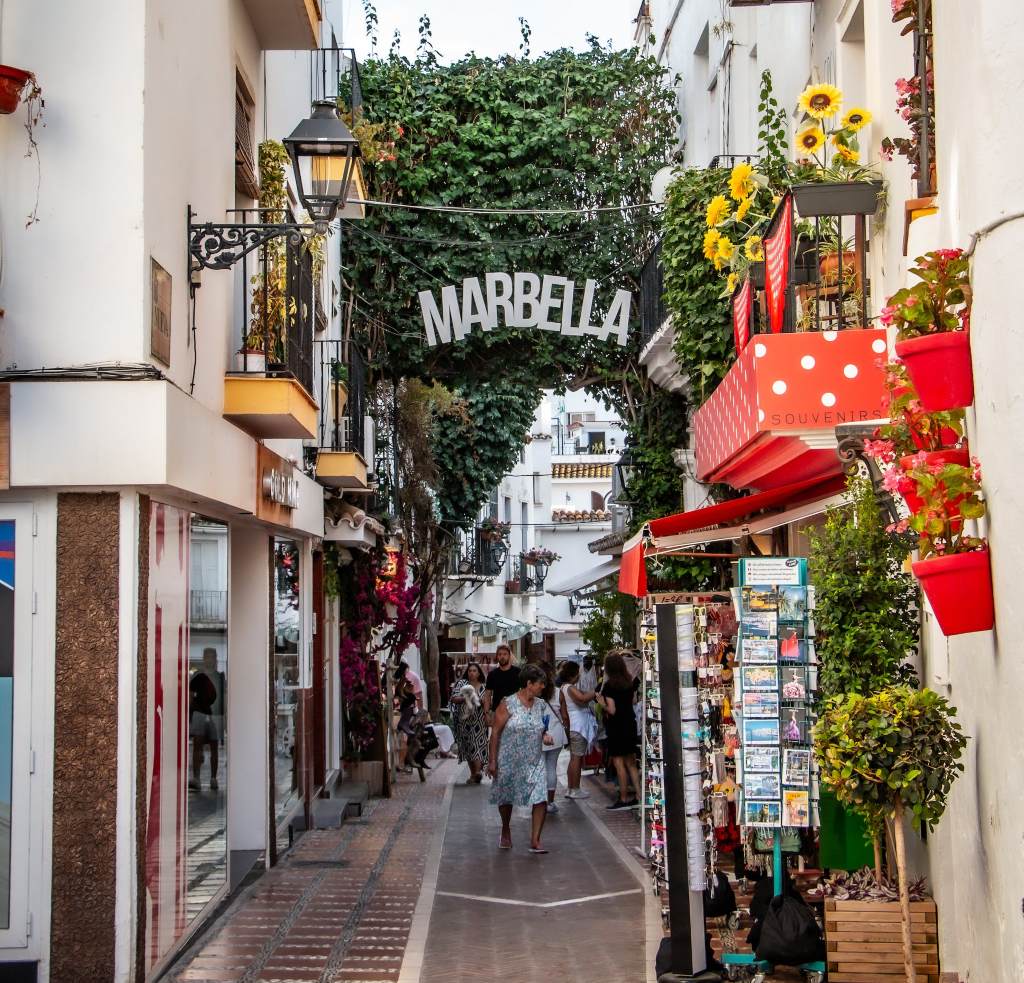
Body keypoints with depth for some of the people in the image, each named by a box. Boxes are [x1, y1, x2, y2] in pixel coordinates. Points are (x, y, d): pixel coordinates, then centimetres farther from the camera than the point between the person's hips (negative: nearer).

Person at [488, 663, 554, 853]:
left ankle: (535, 841, -4)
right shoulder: (508, 704, -12)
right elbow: (495, 732, -9)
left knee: (541, 799, -12)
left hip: (535, 762, 3)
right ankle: (505, 831, 41)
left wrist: (545, 736, -2)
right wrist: (492, 760, -10)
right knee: (506, 798, 15)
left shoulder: (540, 705, 4)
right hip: (510, 762, -3)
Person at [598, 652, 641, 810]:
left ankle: (623, 799, 3)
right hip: (630, 724, 7)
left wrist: (601, 702, -3)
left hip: (616, 728, -7)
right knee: (631, 763, 14)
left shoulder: (609, 685, -16)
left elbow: (612, 710, -19)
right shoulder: (629, 683, 3)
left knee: (619, 763, -1)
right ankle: (638, 796, 12)